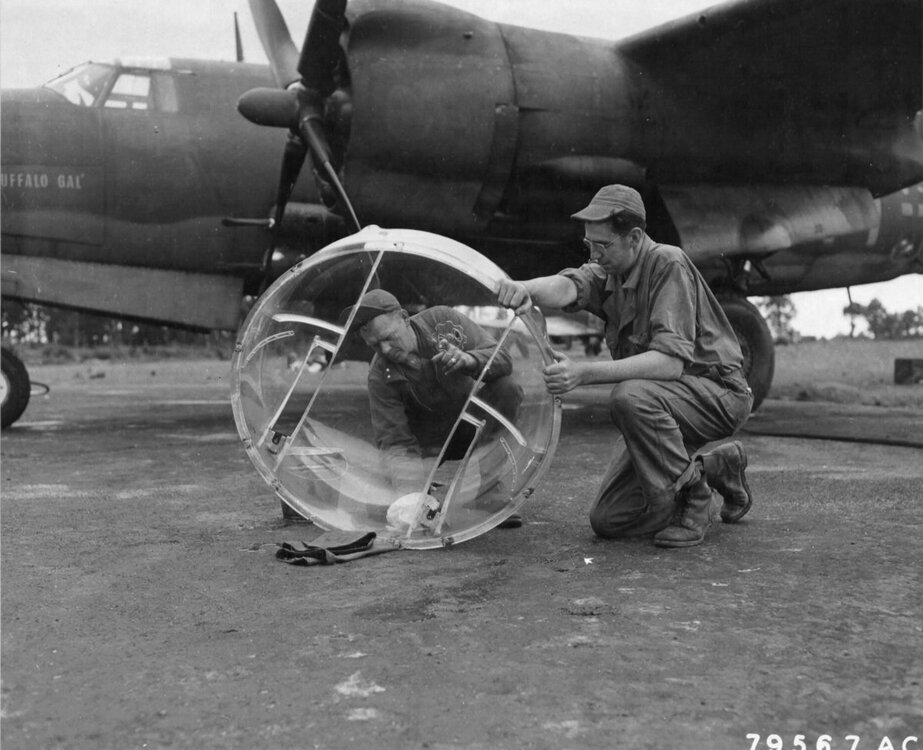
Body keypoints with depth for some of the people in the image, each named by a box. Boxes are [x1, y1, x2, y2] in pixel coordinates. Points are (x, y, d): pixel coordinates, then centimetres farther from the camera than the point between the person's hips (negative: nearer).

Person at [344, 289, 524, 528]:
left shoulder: (443, 320, -18)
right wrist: (412, 495, -42)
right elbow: (395, 443, -25)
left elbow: (502, 358, -19)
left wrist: (468, 359, -42)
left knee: (507, 388, -28)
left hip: (471, 423, 3)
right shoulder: (380, 376, -23)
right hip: (428, 441, -2)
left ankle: (488, 493, -19)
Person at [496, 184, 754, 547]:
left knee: (630, 396, -38)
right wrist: (525, 288, -47)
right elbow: (567, 288, -23)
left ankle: (692, 496, -14)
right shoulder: (606, 273, 1)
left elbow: (670, 362, -32)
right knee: (608, 521, 2)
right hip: (656, 403, 8)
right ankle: (716, 468, 21)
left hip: (716, 391, -7)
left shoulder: (668, 264, -21)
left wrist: (585, 373, -42)